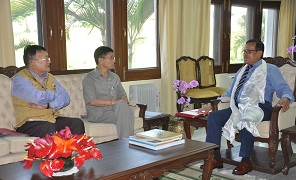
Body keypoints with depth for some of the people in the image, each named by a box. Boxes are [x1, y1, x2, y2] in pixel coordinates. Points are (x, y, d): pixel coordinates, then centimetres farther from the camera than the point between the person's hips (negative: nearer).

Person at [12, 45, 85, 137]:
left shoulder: (50, 77, 18)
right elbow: (39, 98, -20)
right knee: (48, 128, -37)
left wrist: (48, 105, -12)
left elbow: (65, 98, 6)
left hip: (54, 119, 6)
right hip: (30, 122, -6)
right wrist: (55, 95, 0)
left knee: (77, 123, -19)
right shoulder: (19, 79, -4)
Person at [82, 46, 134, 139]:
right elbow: (92, 101, -13)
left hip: (115, 110, 5)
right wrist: (112, 102, -21)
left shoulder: (115, 77, 20)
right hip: (98, 113, -5)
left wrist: (123, 100, -10)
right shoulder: (89, 78, -1)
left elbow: (123, 95, 16)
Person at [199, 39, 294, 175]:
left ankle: (246, 161, -24)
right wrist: (211, 105, 21)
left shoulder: (270, 70, 6)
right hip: (239, 108, 7)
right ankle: (216, 158, -11)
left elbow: (284, 89, -4)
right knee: (213, 116, -13)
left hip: (259, 108, -6)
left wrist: (285, 99, -30)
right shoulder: (241, 71, 26)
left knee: (245, 120, -38)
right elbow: (230, 93, 32)